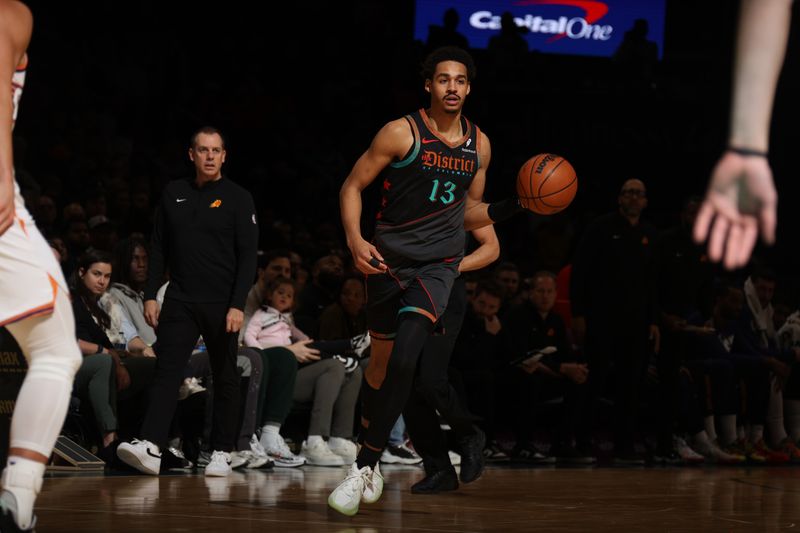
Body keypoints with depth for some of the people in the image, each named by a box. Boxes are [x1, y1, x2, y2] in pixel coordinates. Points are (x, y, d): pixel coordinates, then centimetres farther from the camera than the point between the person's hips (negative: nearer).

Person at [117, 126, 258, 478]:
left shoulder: (238, 198, -1)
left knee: (225, 379, 5)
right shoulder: (174, 194, 10)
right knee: (167, 372, -10)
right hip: (180, 301, 3)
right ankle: (151, 447, -20)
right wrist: (150, 295, 5)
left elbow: (247, 256, -6)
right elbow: (159, 248, 13)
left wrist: (238, 305, -14)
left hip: (221, 304, -2)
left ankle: (222, 452, 12)